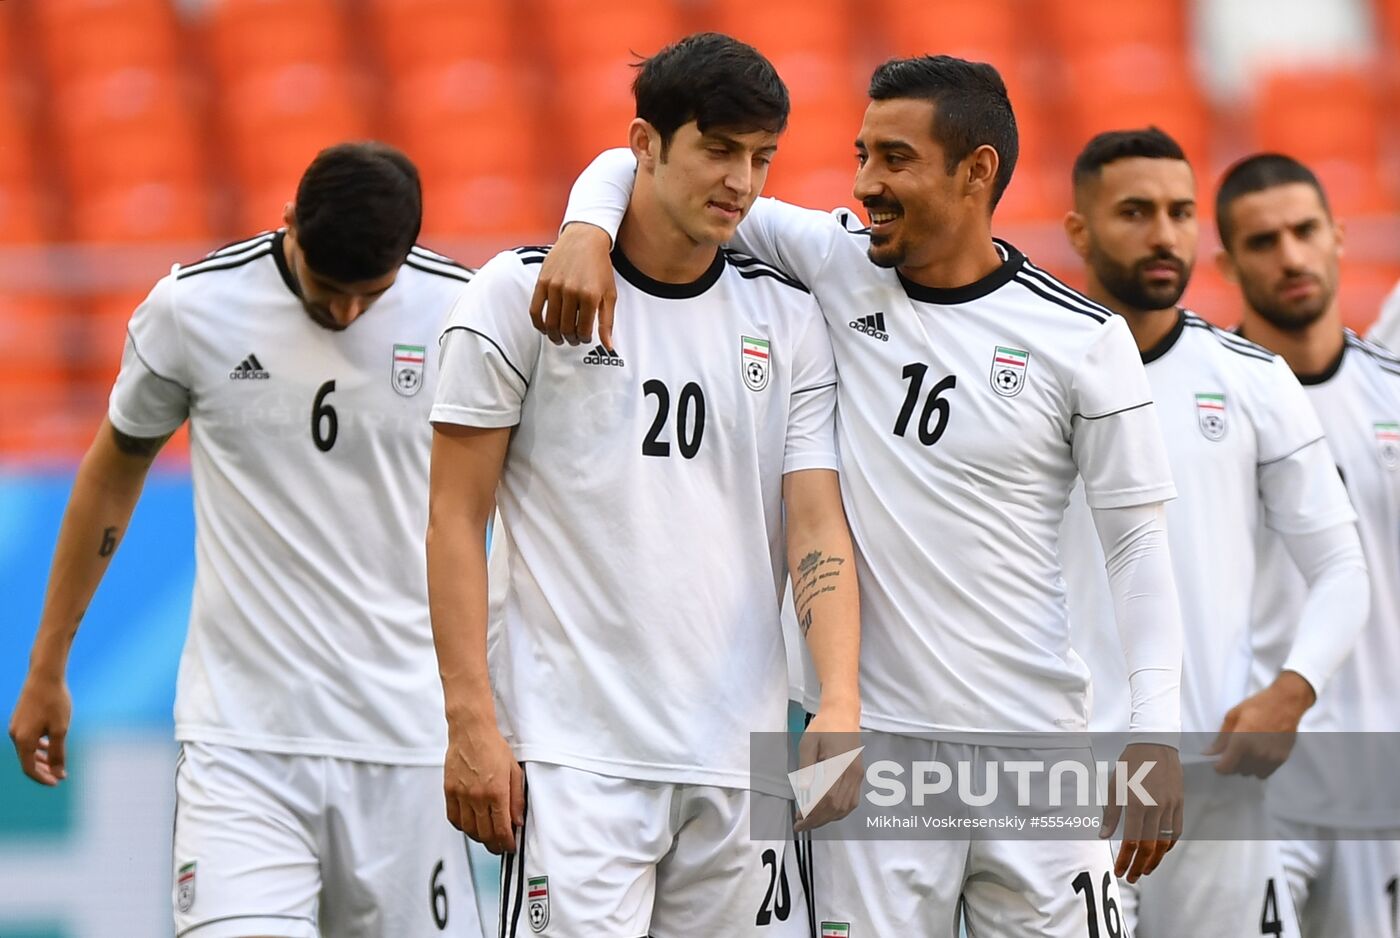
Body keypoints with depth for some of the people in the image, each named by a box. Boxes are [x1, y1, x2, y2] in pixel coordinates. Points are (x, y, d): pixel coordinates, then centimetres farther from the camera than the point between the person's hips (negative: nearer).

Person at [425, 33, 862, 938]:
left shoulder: (790, 318, 9)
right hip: (573, 754, -3)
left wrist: (841, 703, -14)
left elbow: (818, 525, 2)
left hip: (743, 760, 4)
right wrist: (472, 725, -8)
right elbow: (454, 518, 0)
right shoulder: (522, 293, 0)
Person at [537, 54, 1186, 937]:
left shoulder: (1083, 337, -1)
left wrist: (1157, 732, -9)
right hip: (874, 733, 1)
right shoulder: (836, 263, 3)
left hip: (1037, 742, -1)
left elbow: (1138, 537, 1)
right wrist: (589, 228, -15)